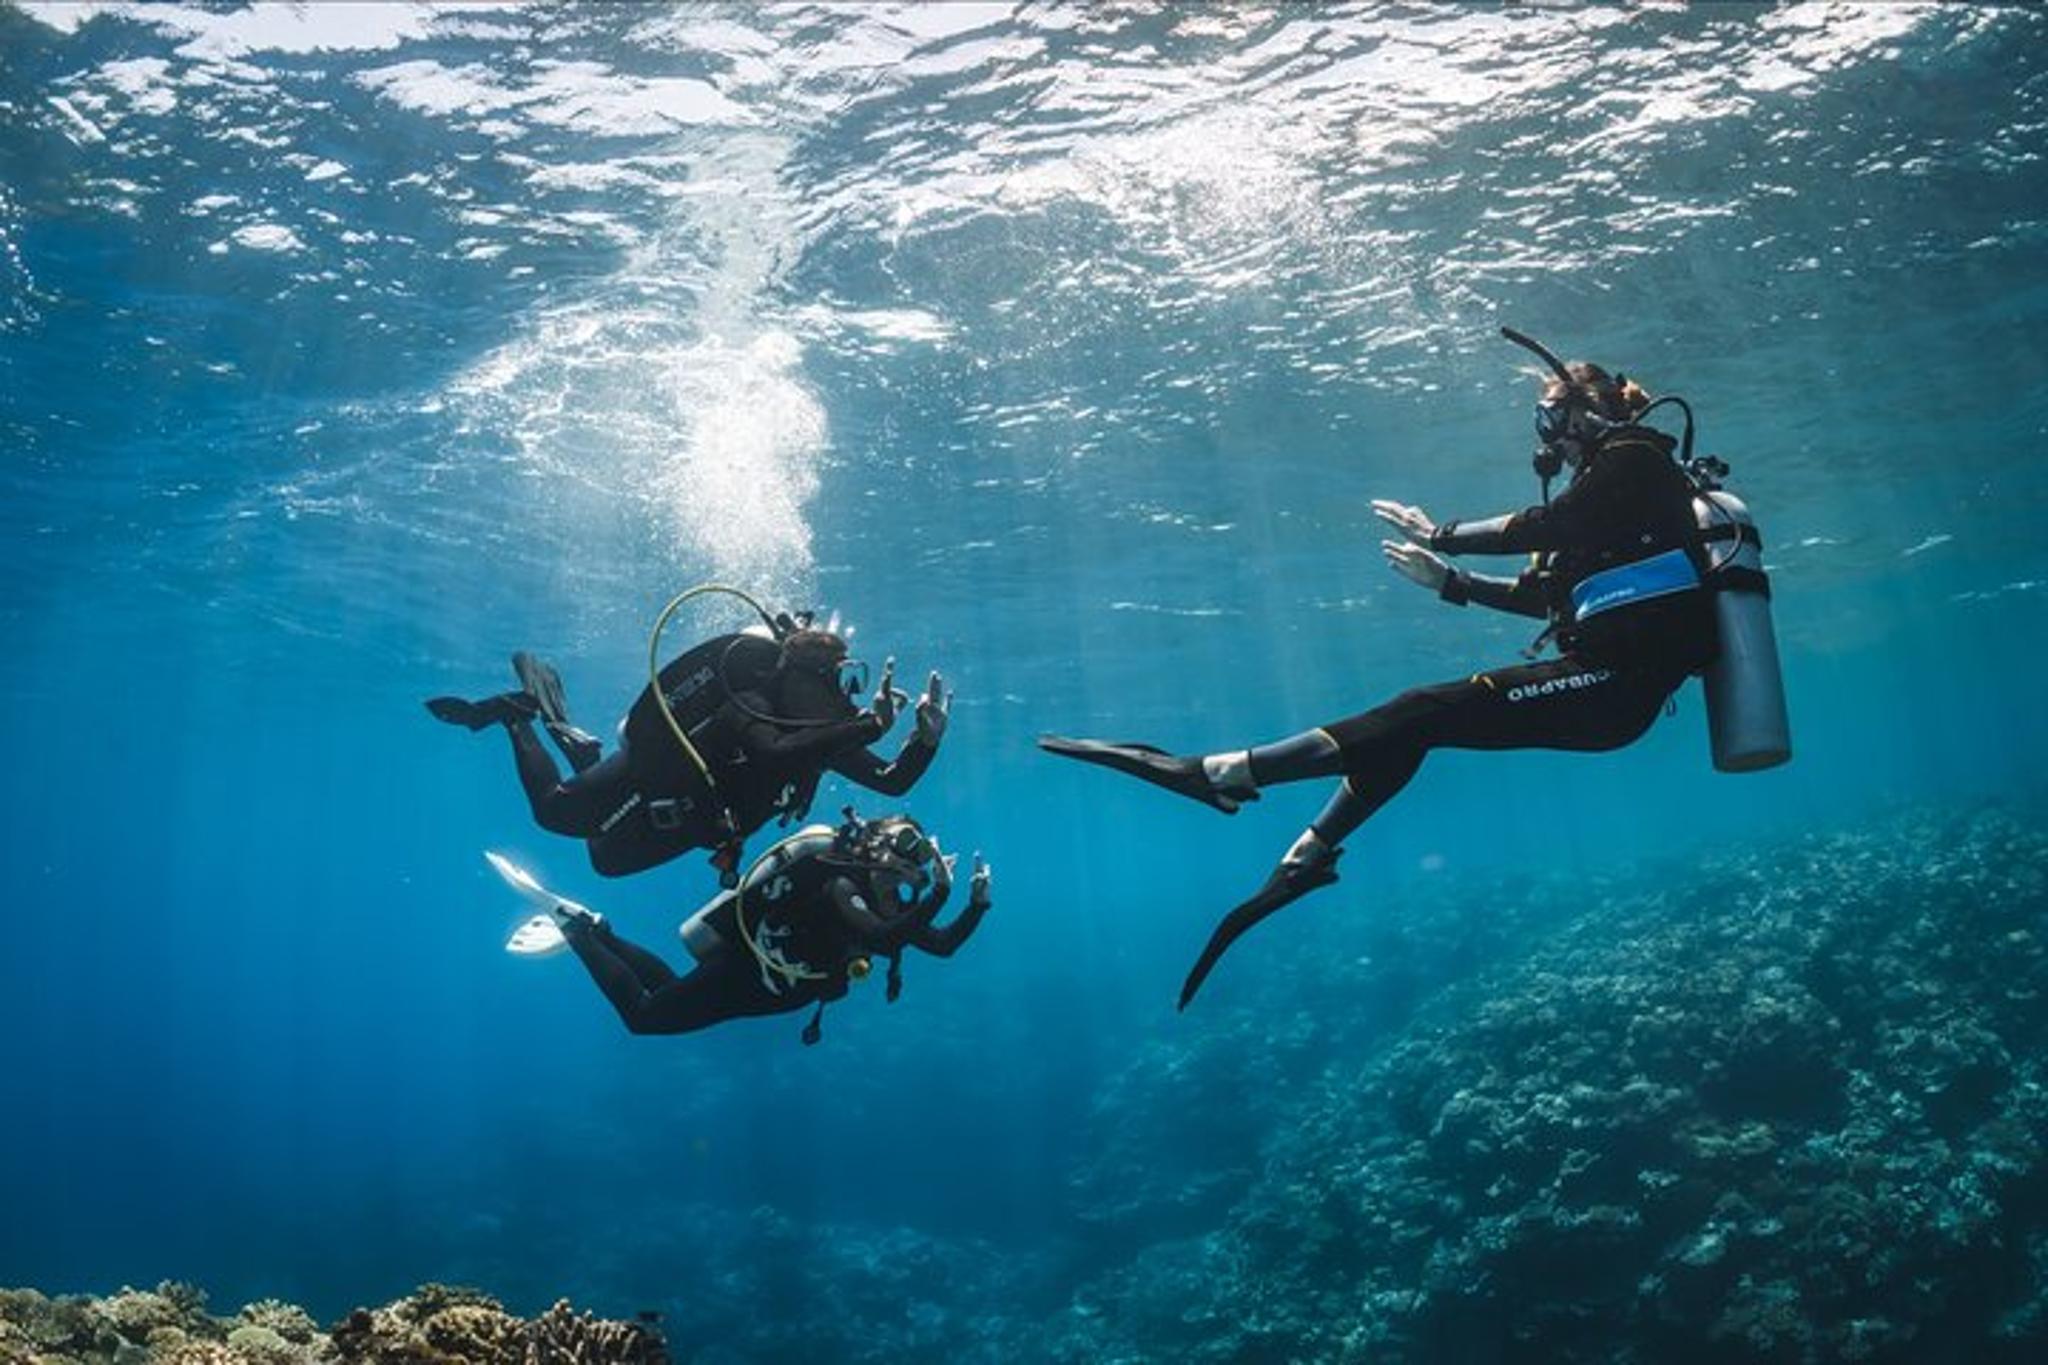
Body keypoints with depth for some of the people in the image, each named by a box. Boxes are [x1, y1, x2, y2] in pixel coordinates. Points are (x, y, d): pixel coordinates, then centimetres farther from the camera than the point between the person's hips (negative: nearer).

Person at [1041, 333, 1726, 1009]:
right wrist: (1451, 582, 18)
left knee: (1423, 714, -20)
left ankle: (1217, 773, -26)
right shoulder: (1614, 476, 26)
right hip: (1609, 680, 9)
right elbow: (1551, 592, 26)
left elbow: (1544, 526, -19)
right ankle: (1303, 864, 8)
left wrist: (1440, 534, -9)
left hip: (1618, 679, -9)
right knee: (1419, 718, 5)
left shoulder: (1633, 458, -4)